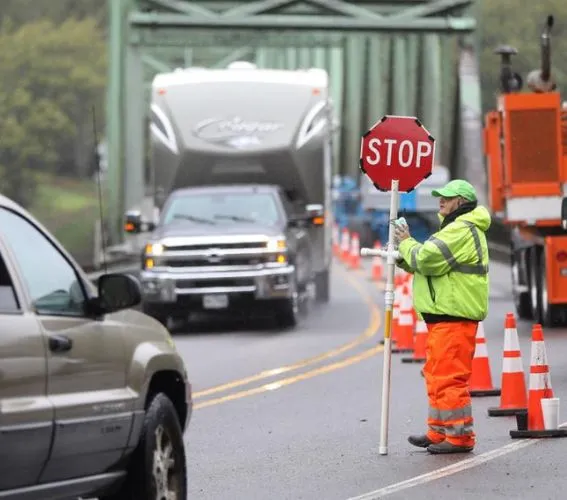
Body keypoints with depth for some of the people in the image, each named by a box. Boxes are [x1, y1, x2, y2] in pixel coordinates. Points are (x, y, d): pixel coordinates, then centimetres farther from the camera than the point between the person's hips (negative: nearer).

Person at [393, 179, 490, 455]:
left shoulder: (462, 231, -14)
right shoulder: (458, 228, 23)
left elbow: (427, 259, -22)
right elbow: (430, 265, 23)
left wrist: (406, 243, -4)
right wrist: (405, 258, 6)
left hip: (453, 318, -11)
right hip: (442, 316, 11)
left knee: (449, 378, -10)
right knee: (437, 376, 16)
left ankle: (459, 436, -7)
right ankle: (439, 432, 23)